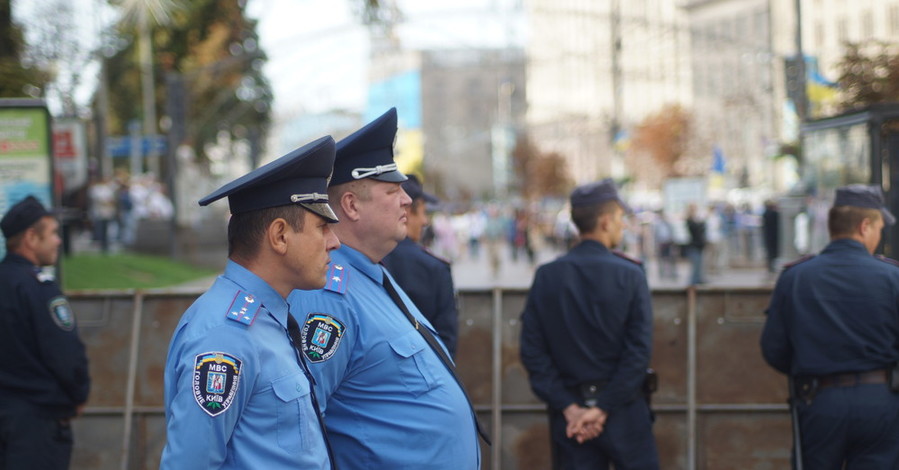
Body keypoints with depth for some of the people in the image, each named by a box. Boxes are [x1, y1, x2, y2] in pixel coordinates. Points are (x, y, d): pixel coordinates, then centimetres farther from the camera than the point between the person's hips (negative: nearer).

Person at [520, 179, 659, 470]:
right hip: (624, 412, -2)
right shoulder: (630, 274, -7)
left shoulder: (546, 276, 0)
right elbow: (639, 350, -13)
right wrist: (604, 409, -11)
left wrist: (568, 407, -5)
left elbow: (532, 351, -4)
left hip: (568, 414, 2)